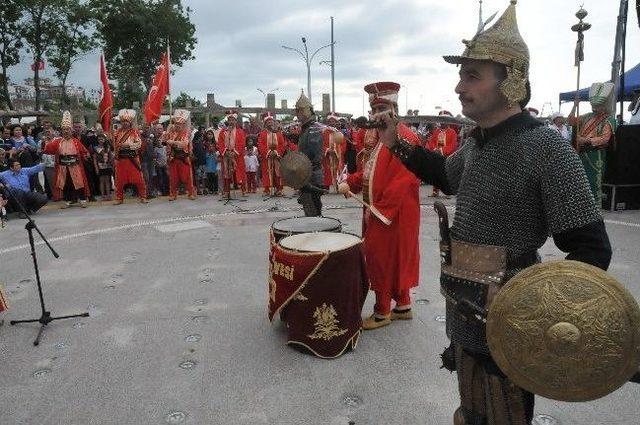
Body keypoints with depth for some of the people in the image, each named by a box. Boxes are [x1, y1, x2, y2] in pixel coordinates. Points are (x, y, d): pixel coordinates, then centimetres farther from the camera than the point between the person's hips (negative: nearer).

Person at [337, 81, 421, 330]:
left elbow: (403, 182, -24)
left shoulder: (405, 139, -17)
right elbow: (370, 171, 16)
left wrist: (379, 210, -22)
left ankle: (382, 312, 17)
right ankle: (403, 306, 31)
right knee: (393, 261, 17)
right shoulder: (377, 137, 13)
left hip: (393, 216, -9)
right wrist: (350, 182, -2)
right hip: (377, 213, 9)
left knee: (382, 261, 1)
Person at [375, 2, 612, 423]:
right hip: (463, 307, 7)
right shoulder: (476, 142, 4)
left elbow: (591, 248, -20)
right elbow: (446, 175, 25)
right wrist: (398, 144, 15)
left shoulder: (547, 148, -20)